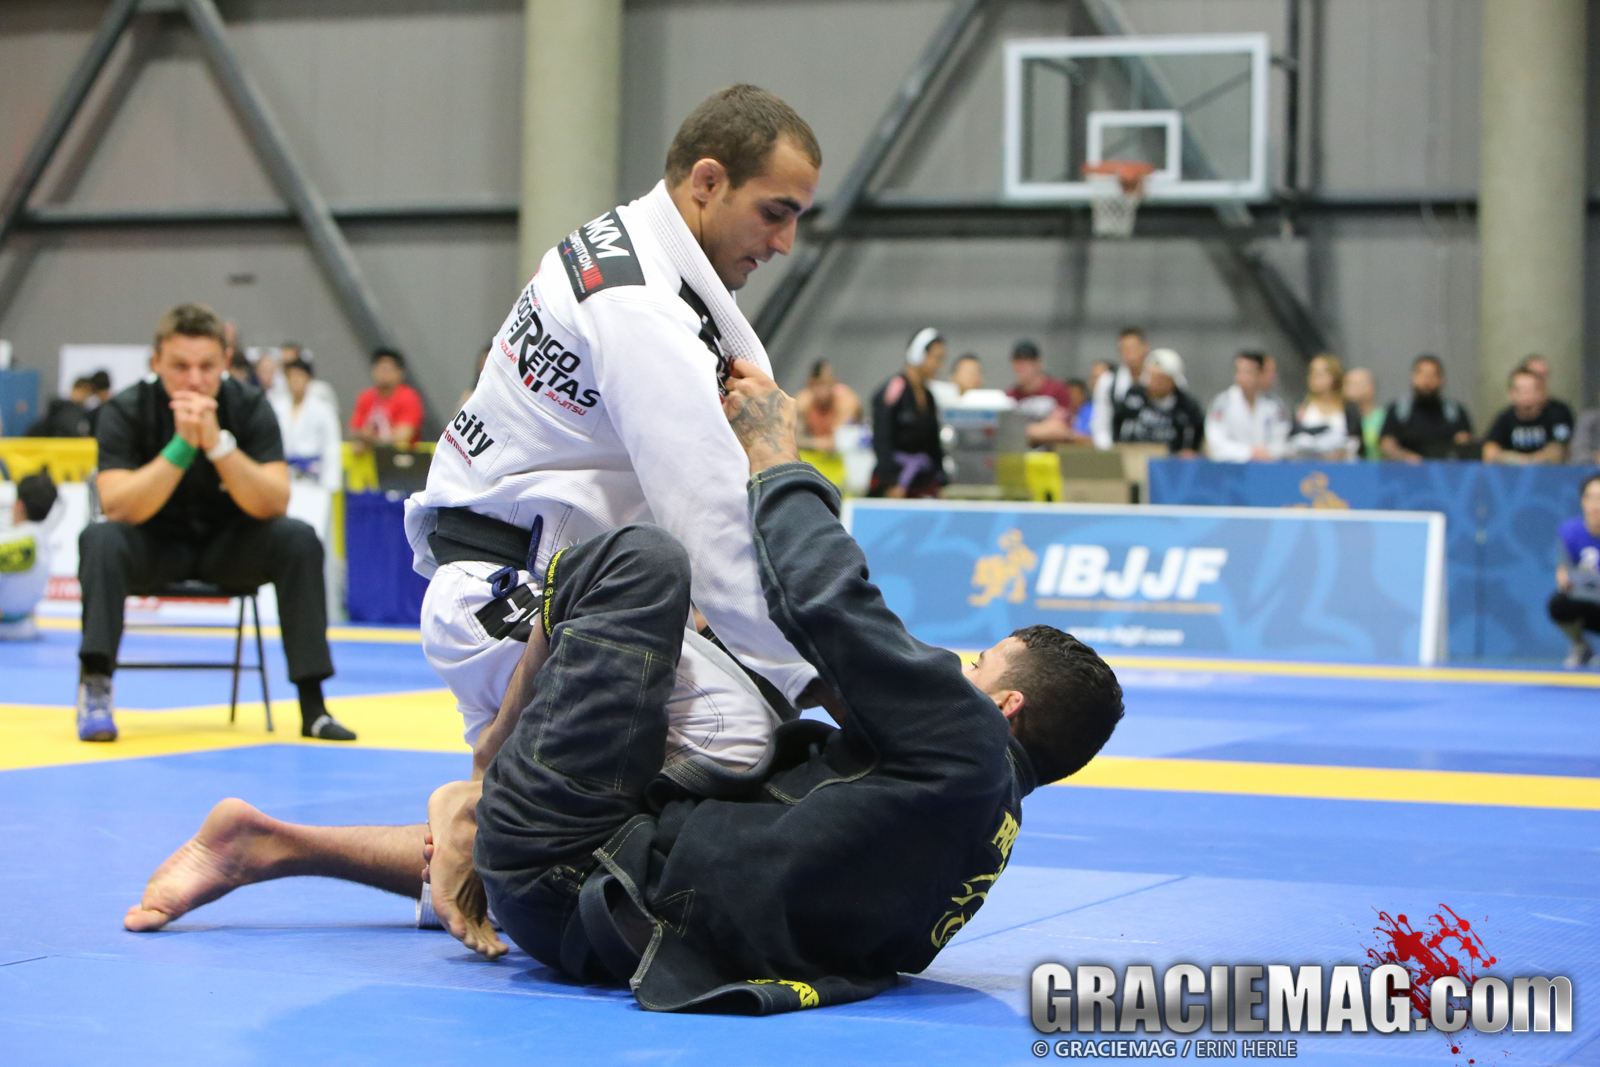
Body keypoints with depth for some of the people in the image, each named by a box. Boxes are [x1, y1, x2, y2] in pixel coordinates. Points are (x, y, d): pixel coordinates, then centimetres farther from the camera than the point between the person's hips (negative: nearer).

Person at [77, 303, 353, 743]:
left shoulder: (249, 406, -14)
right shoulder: (126, 410, -16)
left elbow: (273, 504, -23)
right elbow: (118, 508, -28)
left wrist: (216, 442, -36)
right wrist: (181, 446, -36)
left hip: (228, 546, 1)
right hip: (154, 548, -1)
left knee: (299, 539, -26)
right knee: (99, 538, -32)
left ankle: (312, 705, -24)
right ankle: (94, 688, -31)